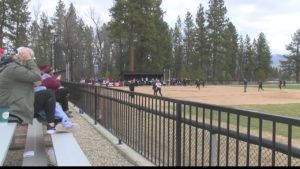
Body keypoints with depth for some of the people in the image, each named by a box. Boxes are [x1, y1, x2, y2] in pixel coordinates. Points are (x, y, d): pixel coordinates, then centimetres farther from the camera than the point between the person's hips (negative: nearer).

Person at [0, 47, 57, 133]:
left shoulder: (11, 66, 15)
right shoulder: (14, 68, -19)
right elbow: (37, 77, -23)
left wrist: (34, 82, -3)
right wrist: (29, 60, -16)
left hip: (11, 106, 11)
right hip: (17, 109, -11)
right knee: (48, 95, -6)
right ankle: (51, 126, -2)